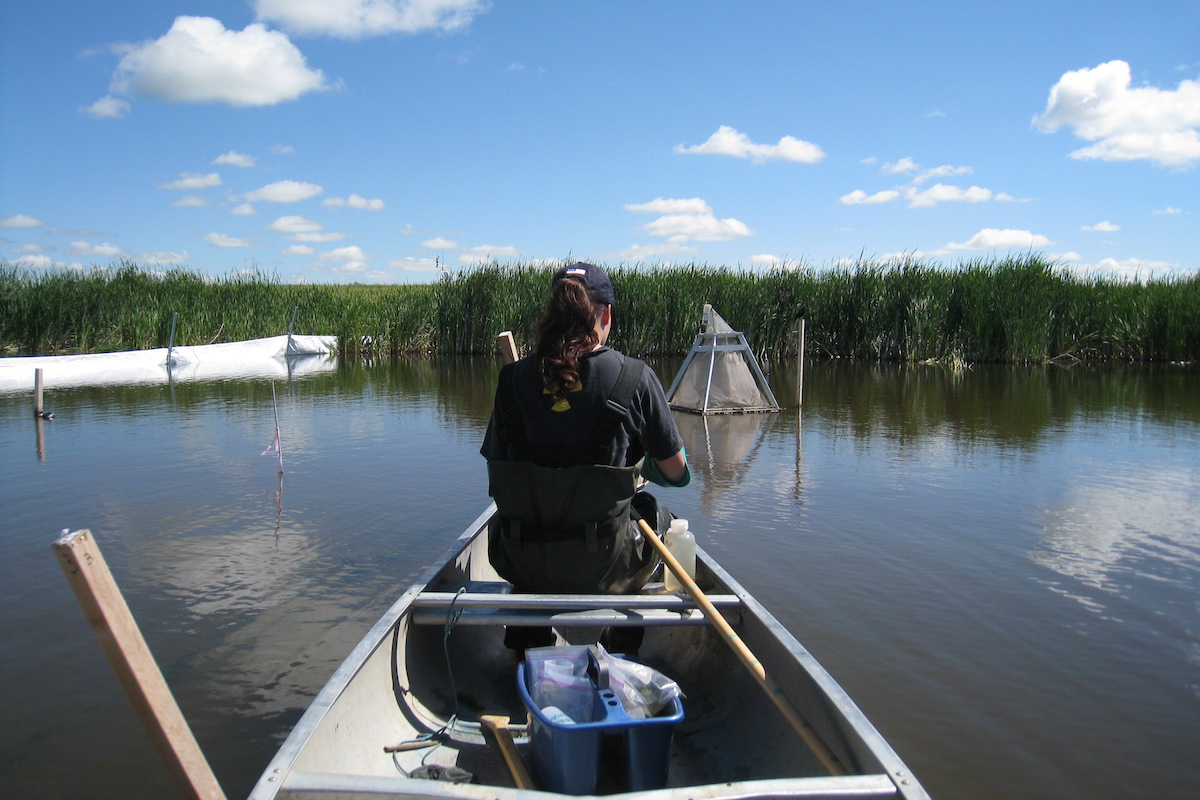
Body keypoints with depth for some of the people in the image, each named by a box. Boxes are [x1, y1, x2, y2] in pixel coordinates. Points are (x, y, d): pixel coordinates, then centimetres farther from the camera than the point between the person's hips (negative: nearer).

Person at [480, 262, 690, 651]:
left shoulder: (514, 377, -3)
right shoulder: (635, 377, -9)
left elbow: (496, 479, 4)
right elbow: (675, 472, 1)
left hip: (523, 569, 3)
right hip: (604, 570, -3)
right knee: (658, 514, 30)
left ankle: (527, 641, 51)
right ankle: (622, 646, 42)